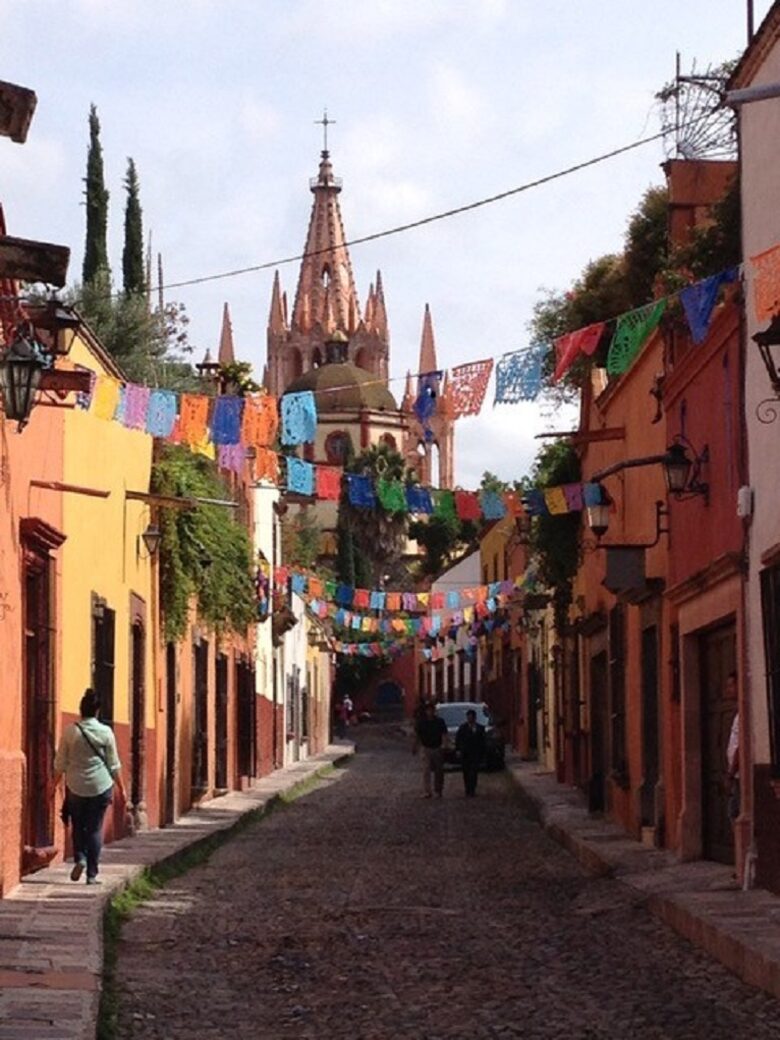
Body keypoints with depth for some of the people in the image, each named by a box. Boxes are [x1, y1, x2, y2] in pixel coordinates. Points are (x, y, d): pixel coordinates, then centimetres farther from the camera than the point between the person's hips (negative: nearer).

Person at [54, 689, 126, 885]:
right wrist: (121, 788, 10)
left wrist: (54, 784, 14)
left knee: (78, 825, 17)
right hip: (100, 787, 0)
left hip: (76, 787, 0)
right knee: (95, 829, 6)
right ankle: (92, 874, 5)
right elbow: (114, 764, 0)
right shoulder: (105, 732, -5)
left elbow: (60, 763, 1)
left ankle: (80, 859, -5)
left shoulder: (70, 731, -4)